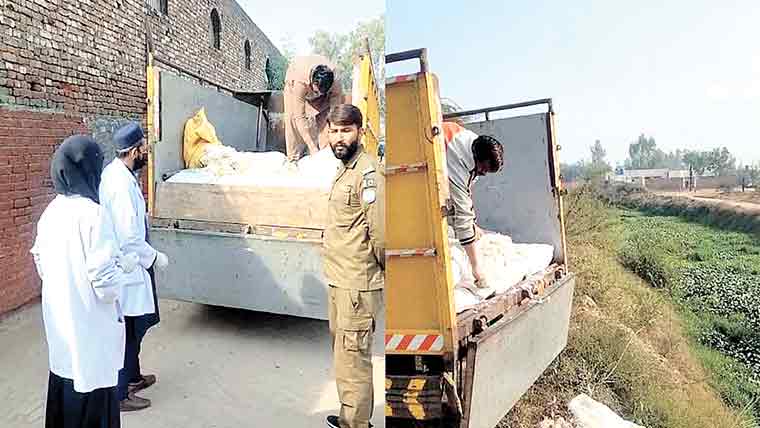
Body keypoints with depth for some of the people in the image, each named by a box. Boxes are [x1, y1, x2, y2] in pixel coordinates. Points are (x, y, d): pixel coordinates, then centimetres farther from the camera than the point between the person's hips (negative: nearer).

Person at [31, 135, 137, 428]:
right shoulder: (93, 213, -23)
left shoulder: (50, 212, 1)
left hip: (59, 324, 8)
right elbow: (107, 285, -24)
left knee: (64, 399, 24)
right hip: (90, 331, -8)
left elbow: (42, 267, 14)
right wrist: (124, 264, -6)